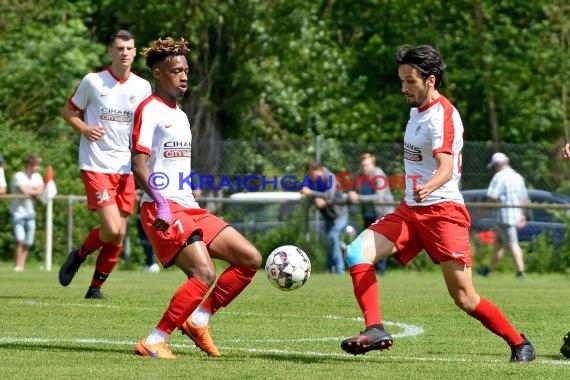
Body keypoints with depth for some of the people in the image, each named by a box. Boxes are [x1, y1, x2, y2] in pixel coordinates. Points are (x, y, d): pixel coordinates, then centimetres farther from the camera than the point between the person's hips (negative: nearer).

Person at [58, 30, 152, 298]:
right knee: (111, 229, -17)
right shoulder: (92, 81, -3)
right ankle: (79, 255, 12)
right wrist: (84, 129, -13)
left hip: (125, 169, 4)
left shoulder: (142, 87, 7)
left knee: (119, 235, 3)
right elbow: (68, 111, 8)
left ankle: (96, 287, 17)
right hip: (96, 166, -4)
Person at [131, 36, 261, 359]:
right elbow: (139, 166, -16)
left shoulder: (180, 114, 22)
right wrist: (160, 202, -28)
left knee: (251, 259, 3)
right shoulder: (150, 110, -6)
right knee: (205, 274, -24)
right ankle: (154, 342, -19)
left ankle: (198, 319, 7)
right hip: (164, 210, -9)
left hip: (189, 208, 9)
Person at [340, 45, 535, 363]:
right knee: (359, 252, -15)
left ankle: (520, 344, 11)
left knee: (465, 299, -8)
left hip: (443, 211, -8)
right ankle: (375, 330, -21)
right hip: (410, 211, 8)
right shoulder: (417, 110, 12)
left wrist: (427, 188, -51)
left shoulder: (442, 115, -15)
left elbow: (446, 167, -31)